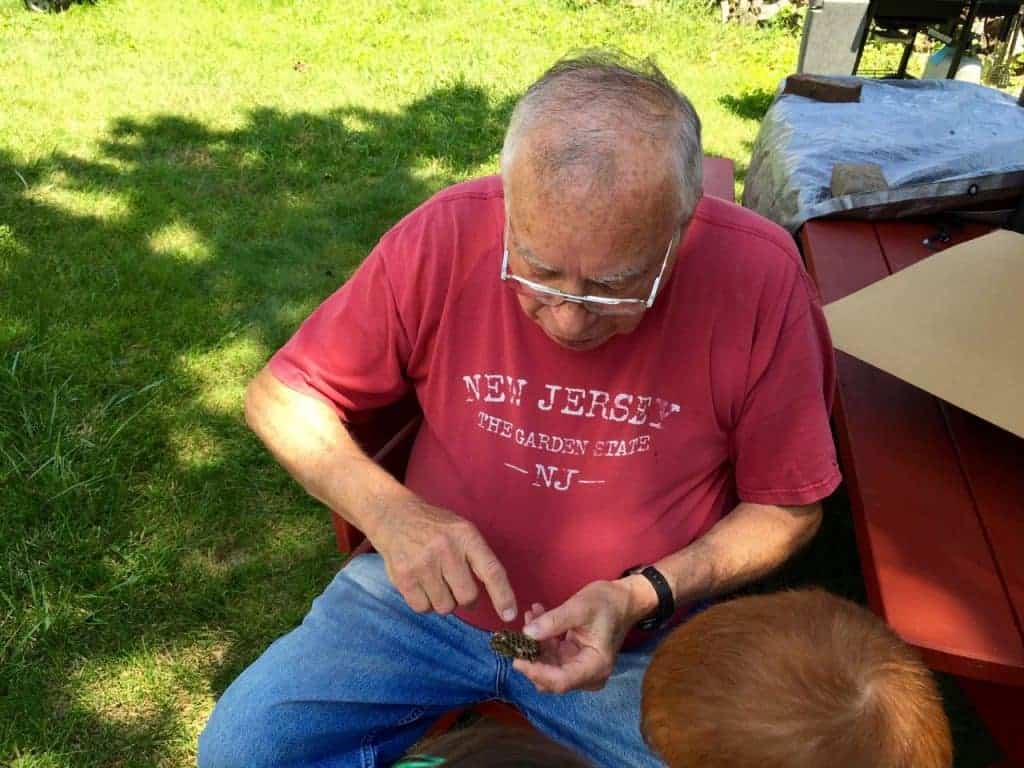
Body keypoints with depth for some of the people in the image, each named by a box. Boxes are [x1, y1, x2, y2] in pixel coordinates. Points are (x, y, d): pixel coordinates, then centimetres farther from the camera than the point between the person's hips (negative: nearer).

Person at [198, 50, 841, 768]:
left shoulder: (759, 276, -22)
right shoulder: (445, 236, -20)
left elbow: (789, 505, -8)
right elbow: (281, 395, -7)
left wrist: (642, 597, -22)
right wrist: (389, 511, -25)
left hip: (642, 637, 2)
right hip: (429, 595, -1)